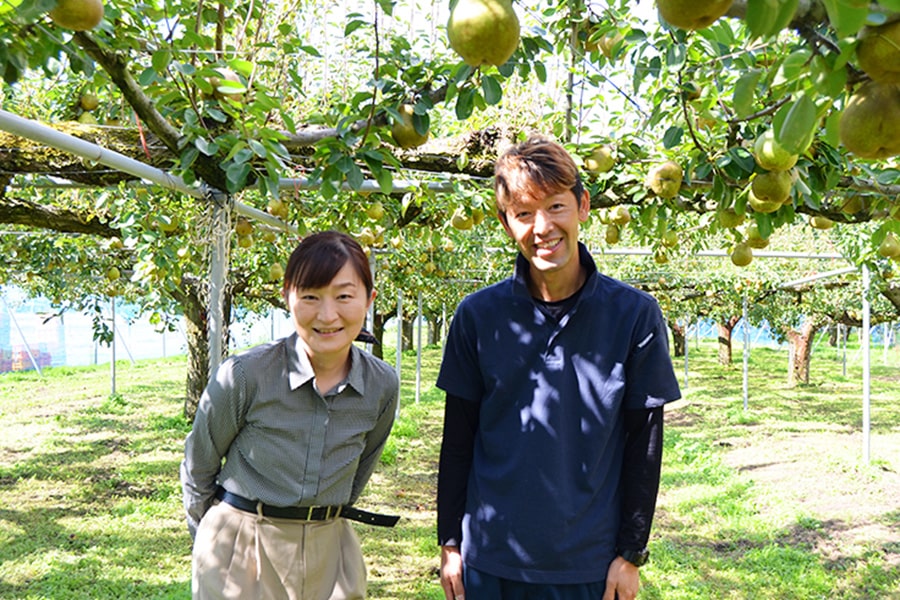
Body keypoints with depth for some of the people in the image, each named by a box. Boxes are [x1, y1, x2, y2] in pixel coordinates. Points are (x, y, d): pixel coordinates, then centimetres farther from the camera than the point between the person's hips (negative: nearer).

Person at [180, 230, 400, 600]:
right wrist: (207, 536, 8)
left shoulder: (382, 386, -8)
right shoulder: (245, 375, -17)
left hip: (330, 551, 3)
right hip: (240, 553, -2)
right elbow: (198, 466, -2)